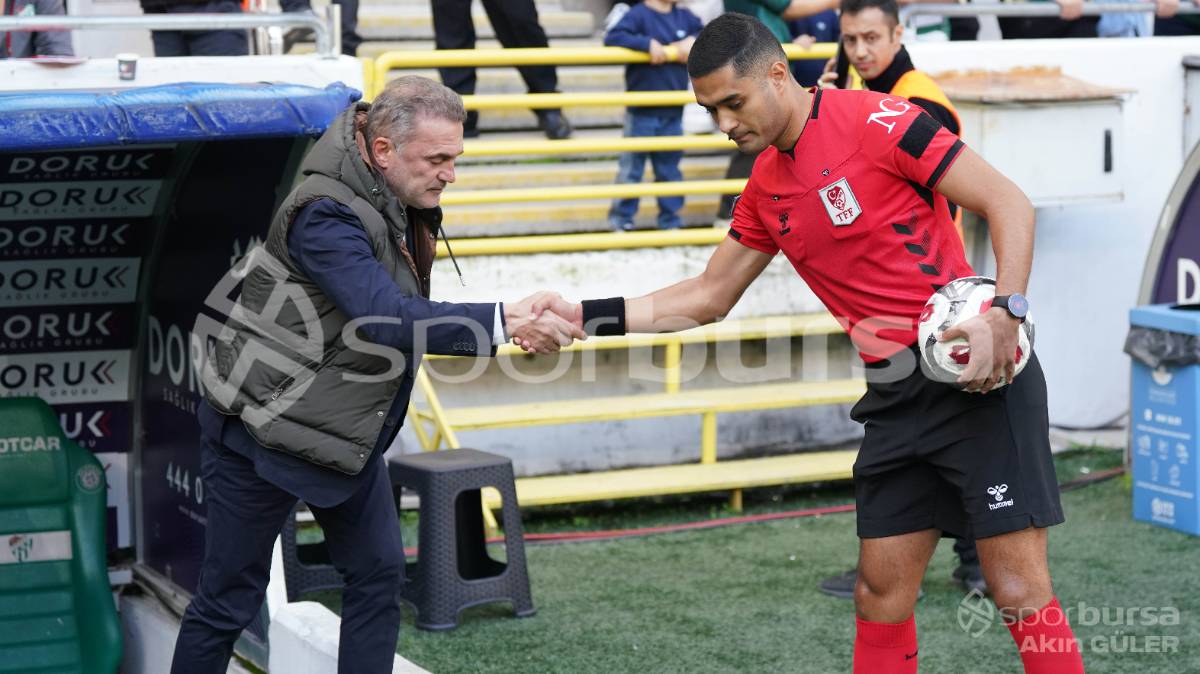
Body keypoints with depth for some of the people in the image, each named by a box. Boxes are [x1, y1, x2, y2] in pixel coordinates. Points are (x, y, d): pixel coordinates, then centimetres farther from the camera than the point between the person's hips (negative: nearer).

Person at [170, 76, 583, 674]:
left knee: (378, 573, 6)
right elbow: (386, 318, -40)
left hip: (345, 431, 9)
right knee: (230, 596, 0)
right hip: (261, 425, -9)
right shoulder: (326, 215, -28)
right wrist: (503, 323, -44)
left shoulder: (401, 205, 0)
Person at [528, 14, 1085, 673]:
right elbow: (708, 296, 20)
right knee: (879, 597, 8)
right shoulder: (765, 189, 11)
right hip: (896, 393, 7)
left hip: (977, 374, -7)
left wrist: (1005, 313, -23)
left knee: (1020, 593, -7)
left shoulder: (877, 121, -12)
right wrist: (584, 314, 12)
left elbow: (1008, 202, -11)